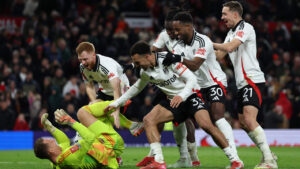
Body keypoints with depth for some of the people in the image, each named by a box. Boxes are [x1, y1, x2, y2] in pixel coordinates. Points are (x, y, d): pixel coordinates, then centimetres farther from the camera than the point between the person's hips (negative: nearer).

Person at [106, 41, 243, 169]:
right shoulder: (145, 71, 2)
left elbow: (192, 79, -21)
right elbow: (137, 88, 22)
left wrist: (181, 96, -37)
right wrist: (116, 103, 19)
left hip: (190, 95, -7)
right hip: (173, 100, 7)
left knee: (206, 125, -28)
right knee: (148, 120, -15)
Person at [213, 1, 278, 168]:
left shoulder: (245, 27, -9)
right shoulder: (231, 32, 22)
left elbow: (230, 47, -21)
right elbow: (219, 55, 23)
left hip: (253, 80, -10)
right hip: (242, 83, 10)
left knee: (249, 120, -21)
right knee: (243, 123, 10)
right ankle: (268, 155, 19)